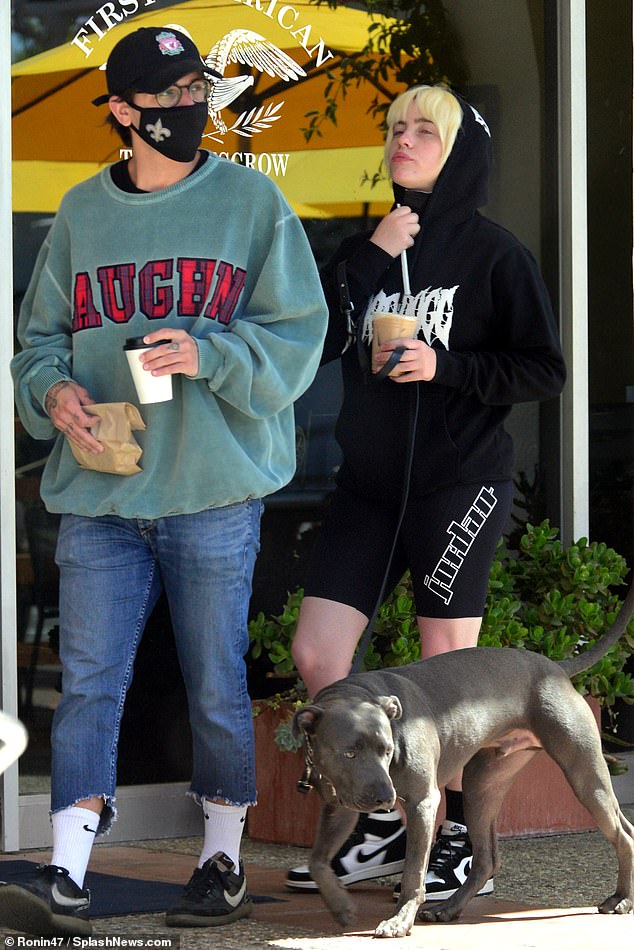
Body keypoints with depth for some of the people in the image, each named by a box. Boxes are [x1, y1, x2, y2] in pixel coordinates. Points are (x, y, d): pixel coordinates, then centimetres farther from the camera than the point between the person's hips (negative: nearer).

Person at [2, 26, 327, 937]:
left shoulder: (251, 201, 2)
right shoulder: (81, 212, 10)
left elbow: (297, 332, -1)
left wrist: (208, 354, -17)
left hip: (214, 491, -2)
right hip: (99, 494, 2)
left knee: (216, 683, 7)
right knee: (89, 681, -5)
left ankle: (224, 860, 21)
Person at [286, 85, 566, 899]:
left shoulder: (491, 253, -3)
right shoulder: (363, 250, 12)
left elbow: (545, 371, -5)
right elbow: (313, 344, -1)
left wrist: (445, 365, -16)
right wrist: (371, 261, -9)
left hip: (459, 482, -5)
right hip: (369, 486, 5)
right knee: (316, 655, -1)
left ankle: (457, 840, 10)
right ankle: (381, 822, 12)